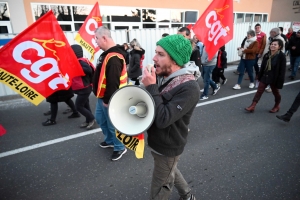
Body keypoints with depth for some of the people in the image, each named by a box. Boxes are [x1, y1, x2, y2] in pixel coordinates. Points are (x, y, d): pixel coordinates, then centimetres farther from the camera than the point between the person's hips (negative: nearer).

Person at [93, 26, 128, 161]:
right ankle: (110, 140, 42)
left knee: (112, 123, 3)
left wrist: (108, 100, -21)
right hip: (102, 97, 11)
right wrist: (102, 97, 19)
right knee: (100, 119, 24)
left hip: (109, 99, -11)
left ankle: (120, 147, 23)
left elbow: (113, 82, -29)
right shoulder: (107, 54, 10)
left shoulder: (113, 58, -26)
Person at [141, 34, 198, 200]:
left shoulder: (188, 87, -28)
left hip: (168, 147, -8)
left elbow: (163, 119, -33)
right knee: (169, 171, 31)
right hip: (158, 141, 8)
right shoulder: (161, 76, -4)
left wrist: (151, 87, -30)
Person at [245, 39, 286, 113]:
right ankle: (252, 106, 4)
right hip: (265, 76, 5)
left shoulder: (281, 56, -13)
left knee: (276, 92, 14)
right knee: (259, 91, 2)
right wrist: (260, 76, 10)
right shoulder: (267, 55, 3)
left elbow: (282, 70, -14)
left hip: (274, 78, -4)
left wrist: (280, 81, -17)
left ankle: (277, 106, 35)